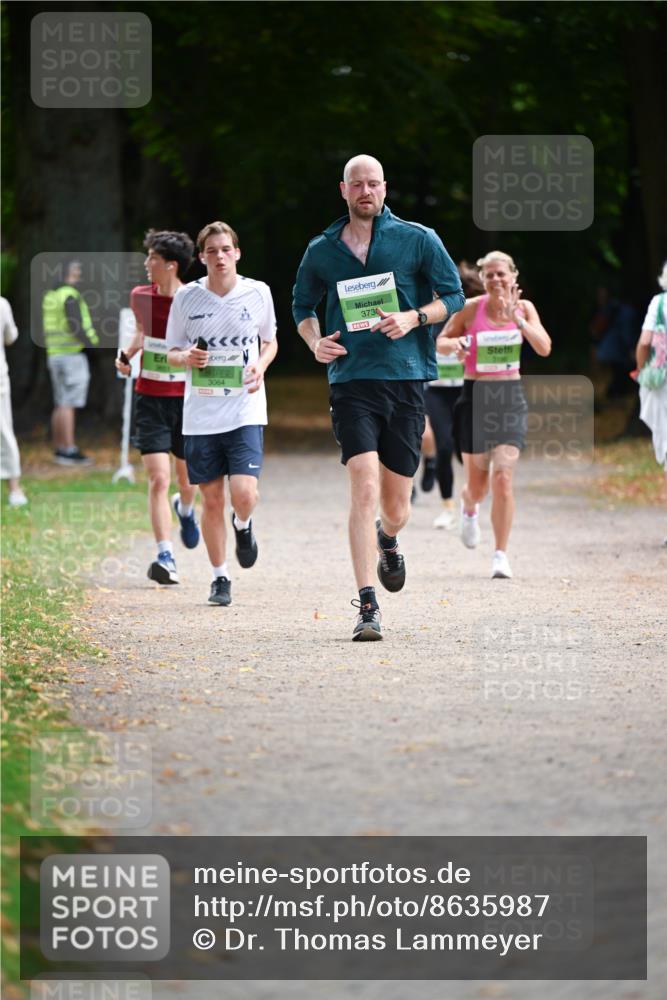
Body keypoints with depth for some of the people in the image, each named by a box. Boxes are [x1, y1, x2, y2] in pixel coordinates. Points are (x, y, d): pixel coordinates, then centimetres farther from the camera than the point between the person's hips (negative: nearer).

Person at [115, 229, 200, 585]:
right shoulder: (140, 297, 0)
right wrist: (127, 355, 4)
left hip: (188, 400, -1)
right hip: (151, 399, 1)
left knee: (188, 481, 14)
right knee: (158, 479, -14)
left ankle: (185, 509, 52)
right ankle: (166, 558, -15)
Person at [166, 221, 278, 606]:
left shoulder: (258, 293, 0)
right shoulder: (187, 297, 0)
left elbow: (270, 342, 14)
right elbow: (172, 352, 9)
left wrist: (260, 367, -7)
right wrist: (186, 358, -14)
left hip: (245, 410, -1)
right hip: (201, 412, 1)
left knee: (244, 494, -15)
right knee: (212, 499, 4)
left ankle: (243, 526, 21)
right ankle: (220, 577, 20)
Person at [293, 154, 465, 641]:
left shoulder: (418, 240, 4)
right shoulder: (322, 250, 9)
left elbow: (454, 295, 6)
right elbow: (302, 305, 23)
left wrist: (414, 317, -12)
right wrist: (315, 341, 2)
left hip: (407, 380, 0)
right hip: (352, 381, 0)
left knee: (396, 507, 8)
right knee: (365, 490, -17)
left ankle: (387, 539, 47)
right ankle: (368, 606, -17)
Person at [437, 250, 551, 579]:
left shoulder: (523, 307, 0)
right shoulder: (471, 308, -5)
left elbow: (544, 348, -12)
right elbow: (440, 341, 5)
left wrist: (517, 318, -23)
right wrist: (455, 343, -18)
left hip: (510, 396, 0)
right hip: (476, 395, 0)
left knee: (503, 477, -13)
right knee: (478, 485, 7)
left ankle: (501, 555, -6)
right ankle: (468, 508, 46)